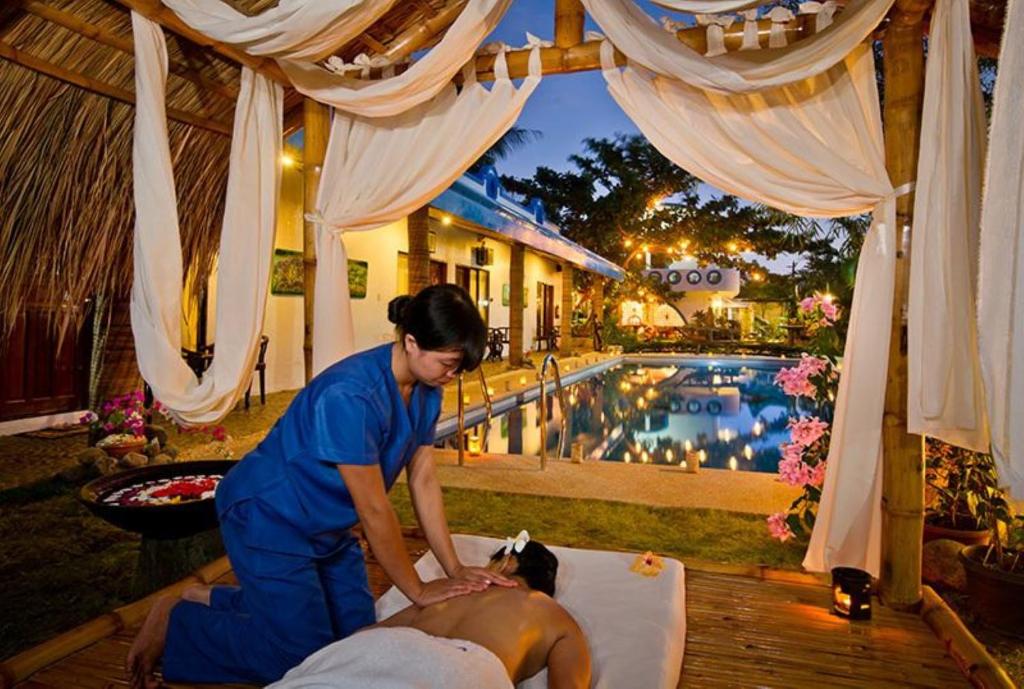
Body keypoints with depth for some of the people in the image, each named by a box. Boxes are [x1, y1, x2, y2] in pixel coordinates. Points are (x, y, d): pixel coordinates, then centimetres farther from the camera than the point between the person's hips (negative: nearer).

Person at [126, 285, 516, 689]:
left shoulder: (426, 392, -8)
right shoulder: (350, 395, -34)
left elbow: (423, 481, -3)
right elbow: (374, 511, -28)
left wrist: (455, 569, -4)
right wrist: (418, 591, -16)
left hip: (325, 525, 9)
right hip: (266, 517, -8)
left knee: (356, 634, 11)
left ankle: (213, 600, 24)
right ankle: (173, 621, 15)